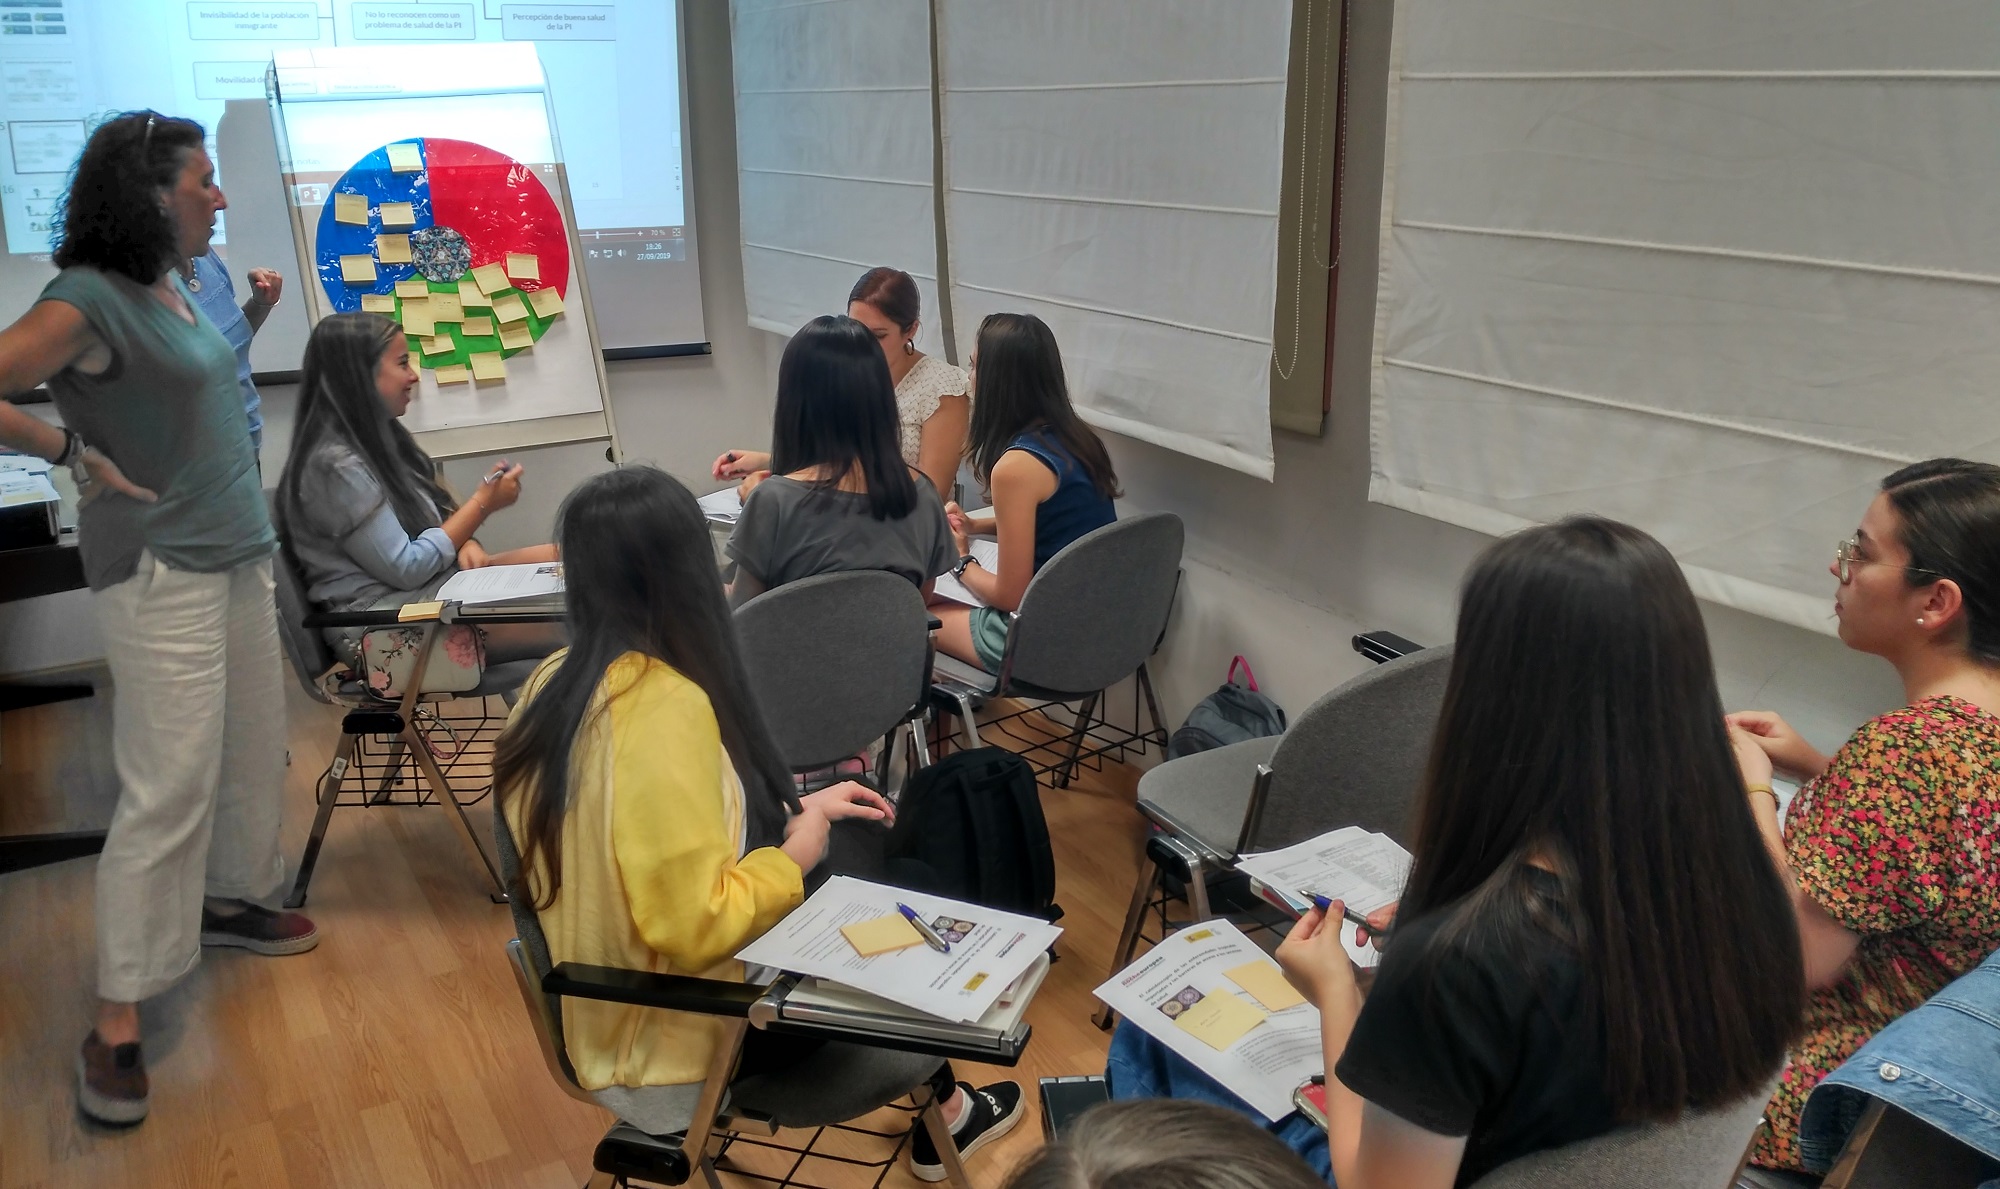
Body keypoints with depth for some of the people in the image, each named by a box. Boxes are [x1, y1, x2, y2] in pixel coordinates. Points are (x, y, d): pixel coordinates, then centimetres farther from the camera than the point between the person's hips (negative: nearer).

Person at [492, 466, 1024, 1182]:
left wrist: (795, 809, 9)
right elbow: (695, 926, -31)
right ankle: (943, 1115, 38)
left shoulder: (558, 684, -3)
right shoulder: (664, 707, -30)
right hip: (668, 1046, -8)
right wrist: (797, 853, -14)